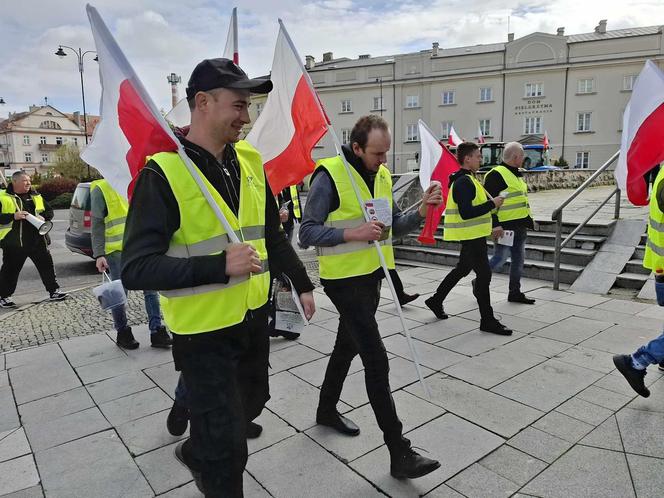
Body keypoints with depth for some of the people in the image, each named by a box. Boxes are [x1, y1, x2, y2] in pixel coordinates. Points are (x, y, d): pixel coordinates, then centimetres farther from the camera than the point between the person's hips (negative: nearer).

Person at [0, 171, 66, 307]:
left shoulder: (36, 196, 13)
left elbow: (49, 211, 18)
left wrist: (44, 217, -3)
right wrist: (13, 216, -20)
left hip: (37, 240, 4)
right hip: (14, 242, -4)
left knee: (46, 265, 6)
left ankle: (53, 291, 17)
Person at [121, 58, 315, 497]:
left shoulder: (250, 160, 2)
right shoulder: (163, 172, -18)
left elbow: (272, 233, 13)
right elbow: (136, 269, -22)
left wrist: (302, 283, 15)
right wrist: (220, 266, -31)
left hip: (254, 316, 7)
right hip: (204, 329, -7)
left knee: (250, 403, 27)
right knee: (228, 450, 4)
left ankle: (196, 452, 55)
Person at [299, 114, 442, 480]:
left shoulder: (382, 175, 8)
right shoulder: (330, 176, -16)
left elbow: (394, 226, 11)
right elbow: (307, 233, -17)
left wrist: (421, 210, -7)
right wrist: (352, 233, -28)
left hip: (371, 275, 8)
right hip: (344, 280, -8)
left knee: (347, 346, 21)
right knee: (376, 360, -8)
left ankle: (327, 410, 43)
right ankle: (399, 452, 2)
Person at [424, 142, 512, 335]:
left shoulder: (468, 179, 14)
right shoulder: (464, 182, -19)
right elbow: (466, 213, -28)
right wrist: (492, 204, -21)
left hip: (474, 235, 11)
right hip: (471, 235, -11)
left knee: (462, 269, 20)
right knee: (484, 274, -6)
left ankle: (436, 300, 31)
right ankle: (487, 320, 3)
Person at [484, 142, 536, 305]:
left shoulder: (517, 175, 18)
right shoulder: (496, 175, -14)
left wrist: (527, 221, 25)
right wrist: (495, 225, -25)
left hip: (519, 227, 10)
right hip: (504, 227, -10)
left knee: (518, 260, 12)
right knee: (500, 259, -7)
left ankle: (515, 292, 22)